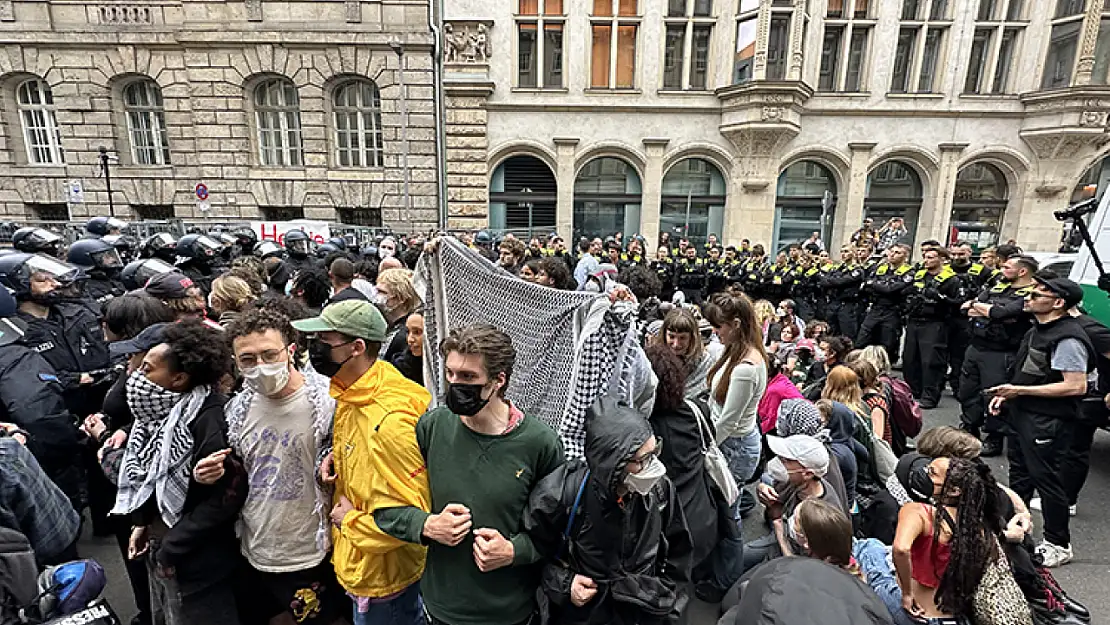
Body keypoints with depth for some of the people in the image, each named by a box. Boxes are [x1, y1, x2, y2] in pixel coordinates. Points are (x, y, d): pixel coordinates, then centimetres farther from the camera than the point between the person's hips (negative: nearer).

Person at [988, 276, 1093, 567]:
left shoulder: (1068, 338, -20)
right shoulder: (1039, 330, 10)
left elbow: (1076, 386, -24)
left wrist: (1020, 391, -23)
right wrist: (1007, 393, 10)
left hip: (1047, 421, -10)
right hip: (1023, 413, 10)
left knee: (1045, 477, 1)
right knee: (1020, 473, 20)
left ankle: (1058, 545, 18)